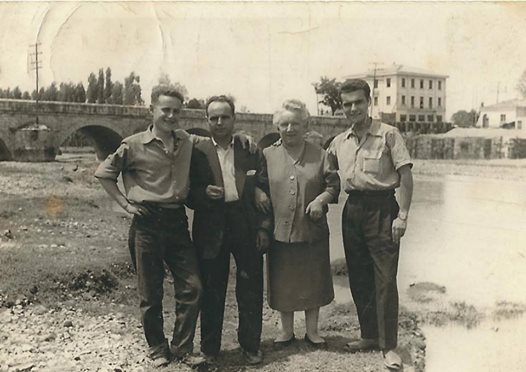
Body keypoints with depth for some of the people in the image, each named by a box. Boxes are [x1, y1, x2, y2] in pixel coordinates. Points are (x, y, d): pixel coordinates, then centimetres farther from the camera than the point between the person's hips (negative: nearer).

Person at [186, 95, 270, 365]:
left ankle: (250, 345, 23)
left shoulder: (251, 150, 5)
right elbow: (189, 194, 3)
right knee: (211, 291, 10)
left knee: (251, 290, 7)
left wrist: (263, 228, -1)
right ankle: (210, 348, 25)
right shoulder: (198, 152, 2)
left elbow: (262, 190, 5)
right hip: (212, 229, -1)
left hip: (247, 227, 1)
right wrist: (205, 194, -18)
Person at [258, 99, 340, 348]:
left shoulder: (319, 155, 2)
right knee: (283, 283, 10)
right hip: (280, 231, 0)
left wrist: (321, 199, -15)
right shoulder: (268, 155, 2)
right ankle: (286, 331, 29)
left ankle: (312, 330, 30)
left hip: (313, 231, 0)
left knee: (313, 281, 11)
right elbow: (260, 188, 3)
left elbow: (333, 184, 4)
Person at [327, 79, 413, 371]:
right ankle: (370, 335, 27)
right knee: (358, 277, 12)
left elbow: (406, 175, -9)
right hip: (353, 210, 6)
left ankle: (389, 346, 6)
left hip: (382, 208, -5)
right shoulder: (339, 142, 9)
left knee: (385, 279, -4)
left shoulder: (388, 134, -6)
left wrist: (402, 215, -14)